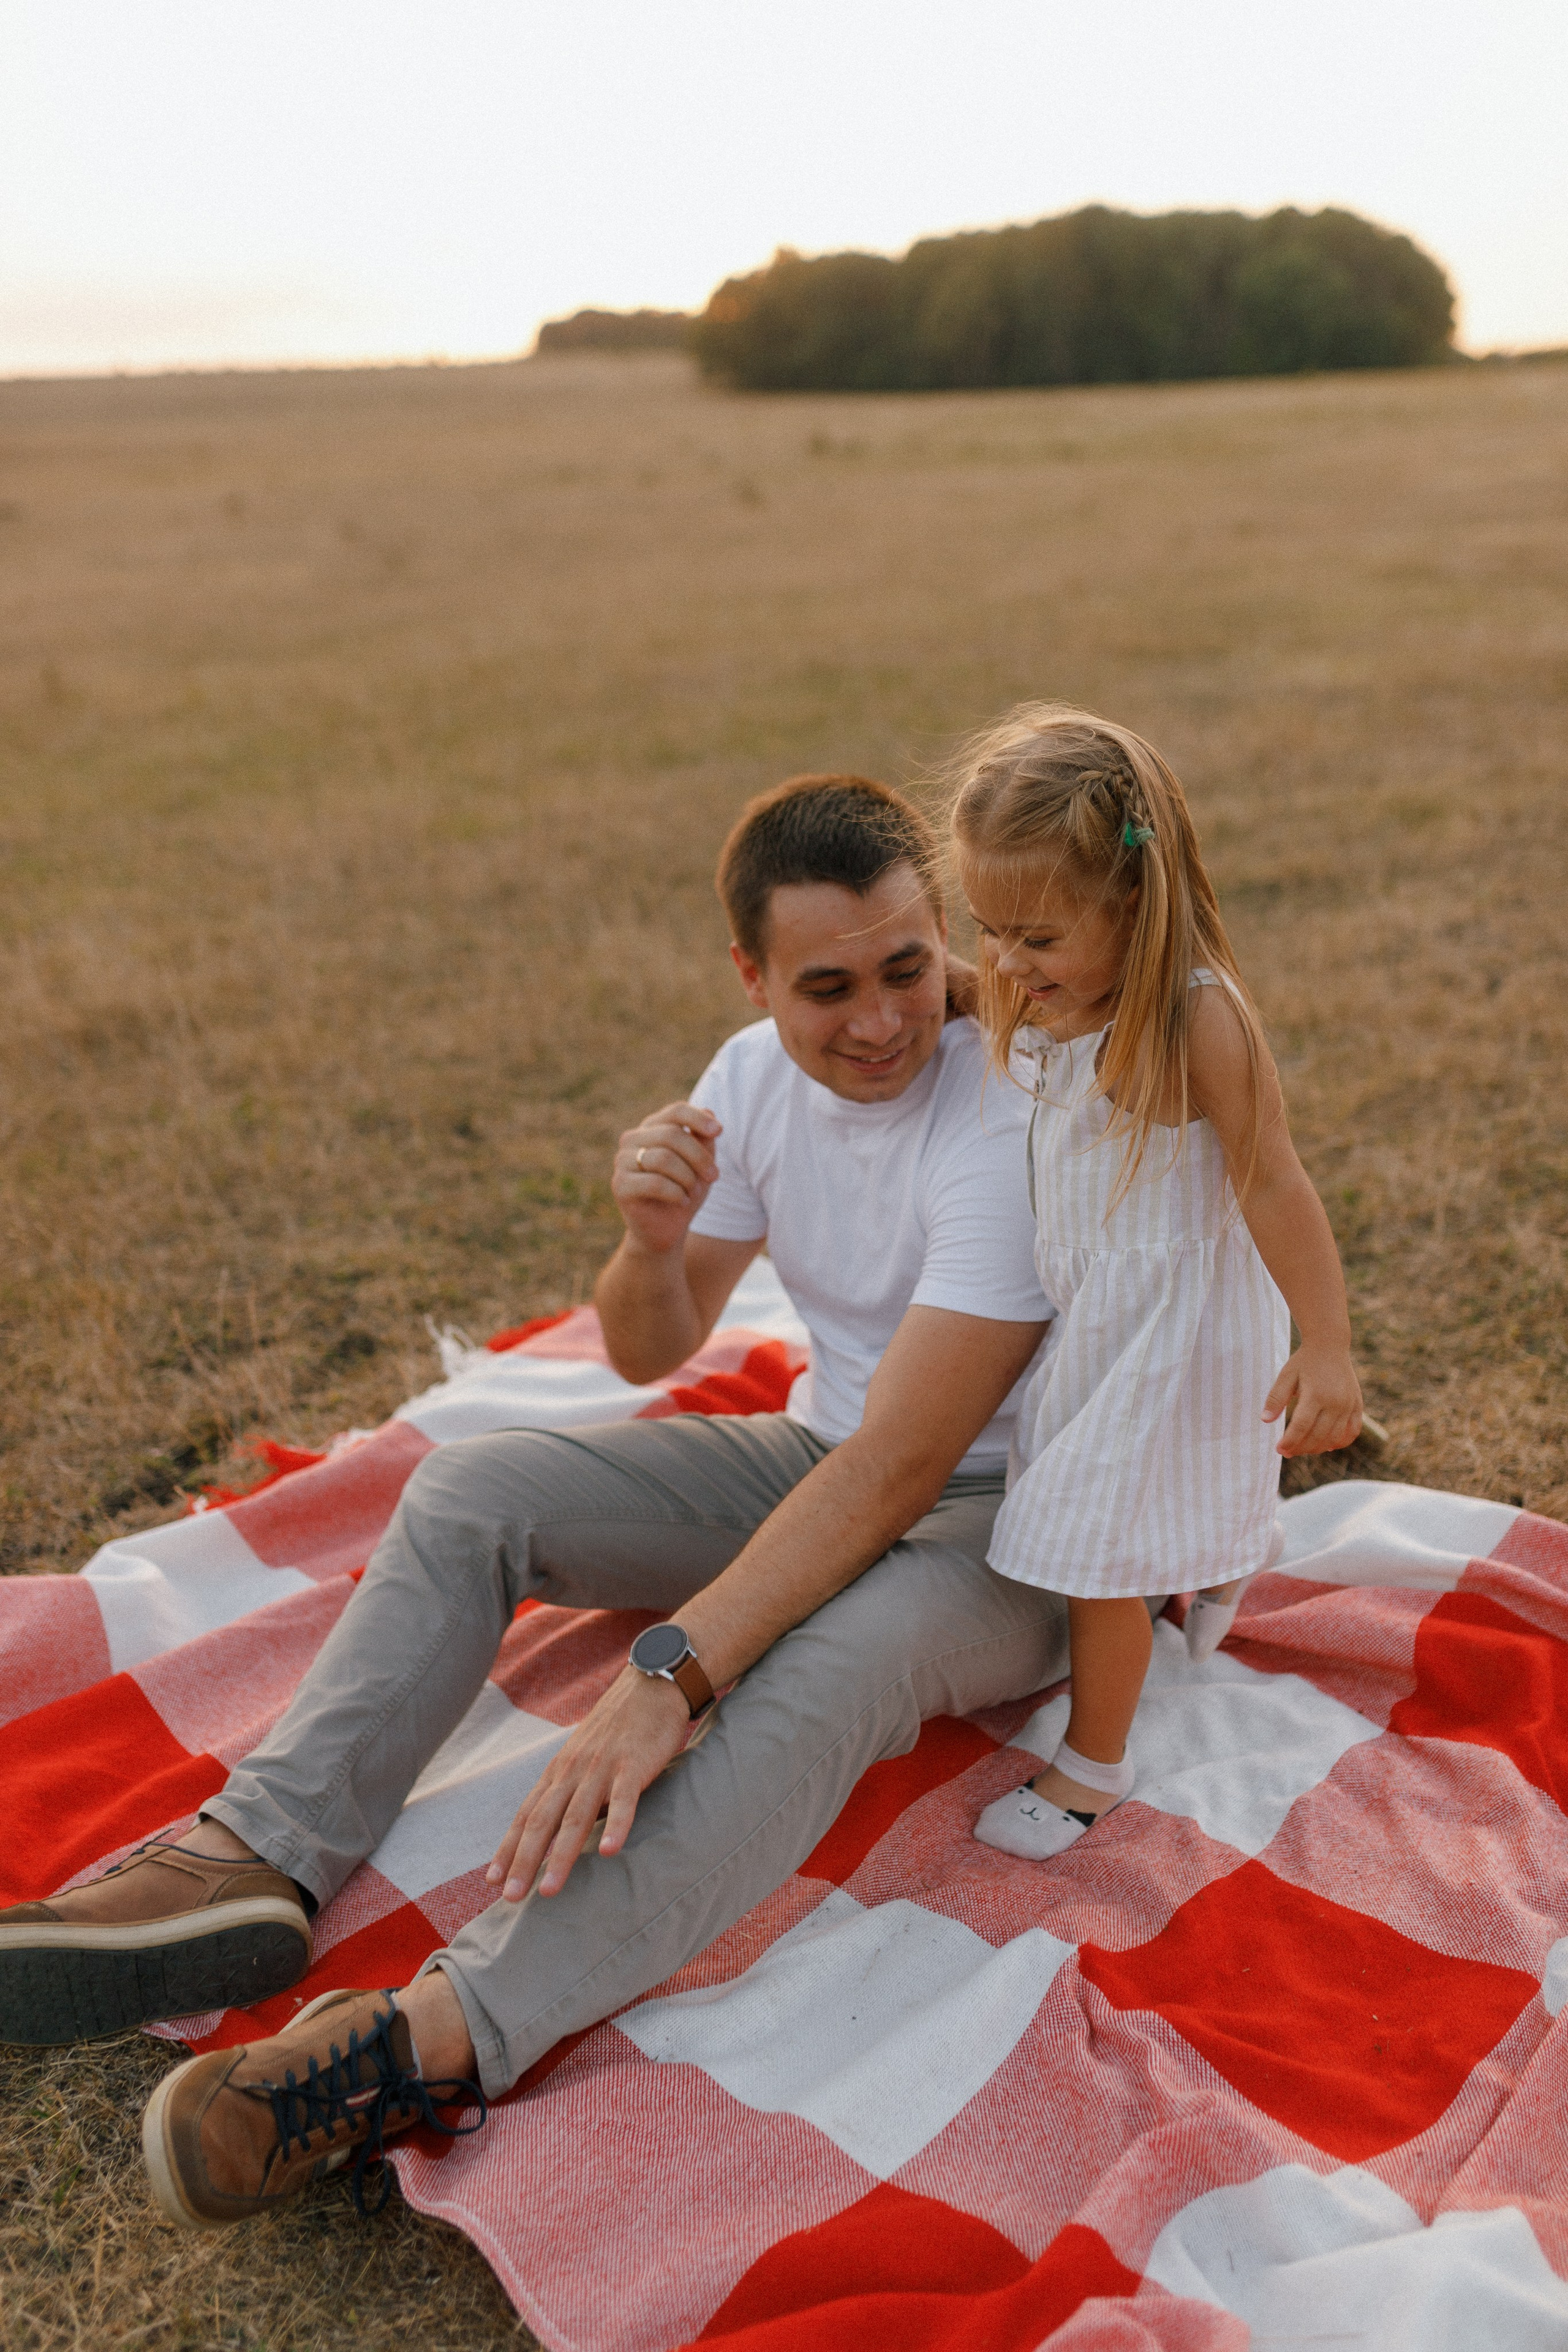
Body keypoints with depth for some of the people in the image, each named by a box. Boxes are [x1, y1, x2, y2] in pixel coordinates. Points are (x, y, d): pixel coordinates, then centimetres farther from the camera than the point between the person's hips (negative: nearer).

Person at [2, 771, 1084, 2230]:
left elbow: (898, 1466, -33)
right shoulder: (754, 1078, -5)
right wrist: (653, 1241, -23)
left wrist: (669, 1676, -39)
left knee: (836, 1660, -40)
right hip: (820, 1464, 7)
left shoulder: (1011, 1123, -27)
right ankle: (258, 1860, -17)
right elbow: (647, 1354, 2)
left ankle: (439, 2032, -47)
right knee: (472, 1491, -7)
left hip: (1015, 1522, -6)